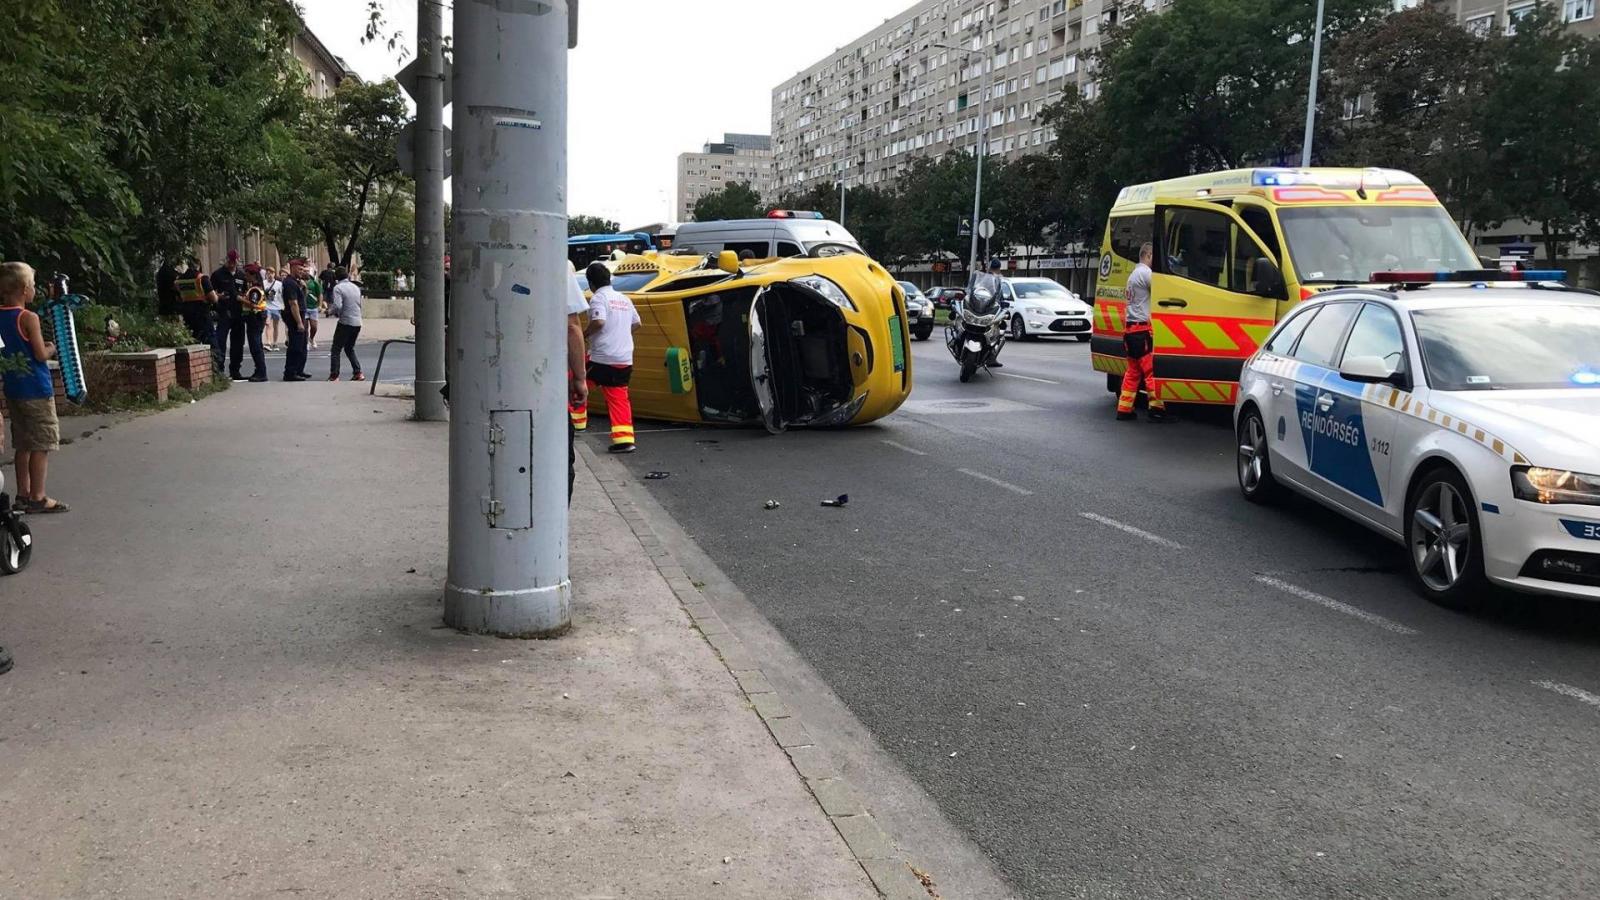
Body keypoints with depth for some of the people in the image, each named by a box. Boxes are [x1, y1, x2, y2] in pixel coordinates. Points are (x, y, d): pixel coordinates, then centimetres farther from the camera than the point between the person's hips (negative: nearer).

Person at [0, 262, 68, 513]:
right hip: (36, 389, -7)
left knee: (23, 444, 15)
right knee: (42, 444, -1)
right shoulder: (28, 318, -15)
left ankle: (23, 494, 20)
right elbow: (41, 355, -17)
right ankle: (37, 498, 1)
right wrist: (52, 348, 3)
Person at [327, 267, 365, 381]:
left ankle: (334, 376, -2)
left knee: (336, 349, 3)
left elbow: (337, 306, -21)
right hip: (357, 323, 6)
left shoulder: (338, 288, -9)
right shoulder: (356, 287, 12)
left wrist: (330, 311, 0)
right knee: (349, 349, 20)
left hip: (345, 323, -6)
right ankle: (358, 373, 12)